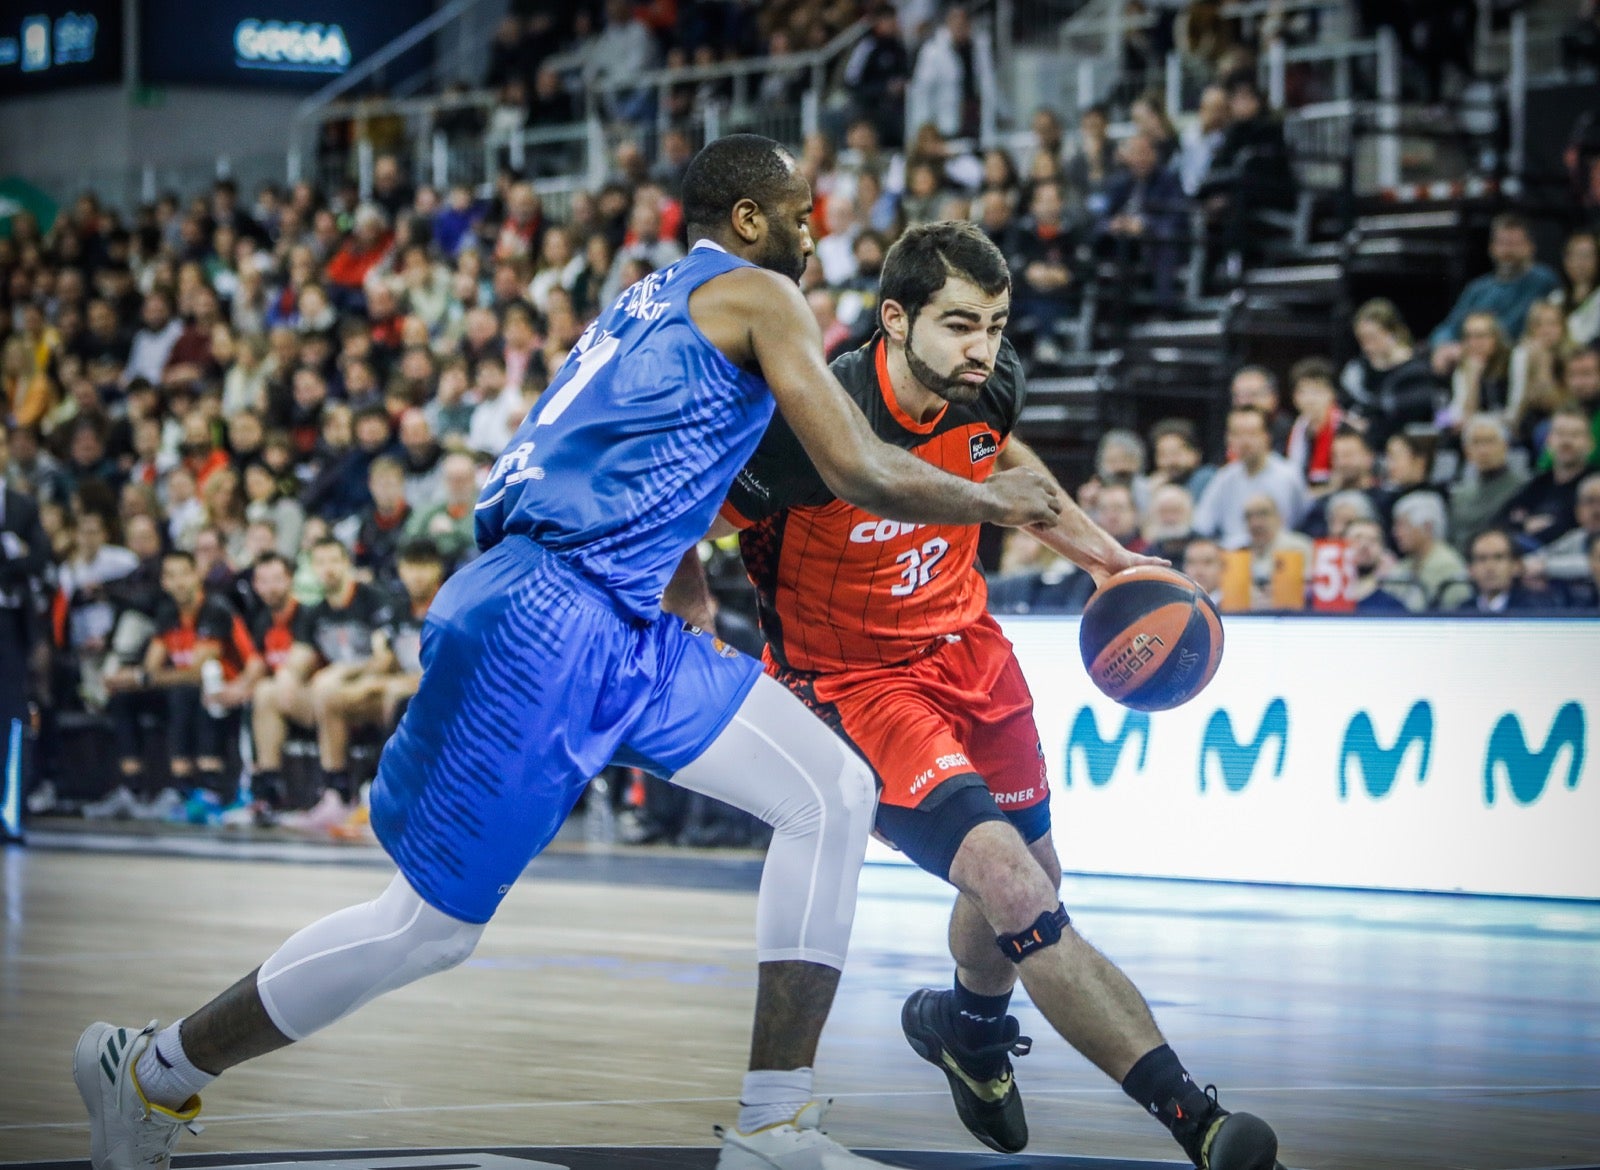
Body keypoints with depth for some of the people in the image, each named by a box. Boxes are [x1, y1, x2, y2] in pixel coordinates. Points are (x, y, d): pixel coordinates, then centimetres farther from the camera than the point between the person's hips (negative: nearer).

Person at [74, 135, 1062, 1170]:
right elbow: (857, 470, -7)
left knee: (833, 798, 2)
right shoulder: (759, 296, -1)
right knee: (432, 926, -2)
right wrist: (992, 501, 7)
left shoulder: (653, 303, 25)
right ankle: (154, 1071, 14)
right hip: (547, 626, -10)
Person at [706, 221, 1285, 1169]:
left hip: (965, 646, 7)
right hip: (856, 682, -7)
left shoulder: (990, 384, -11)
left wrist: (1105, 554, 17)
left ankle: (970, 1027, 55)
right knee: (1010, 885, -24)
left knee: (1030, 873, 21)